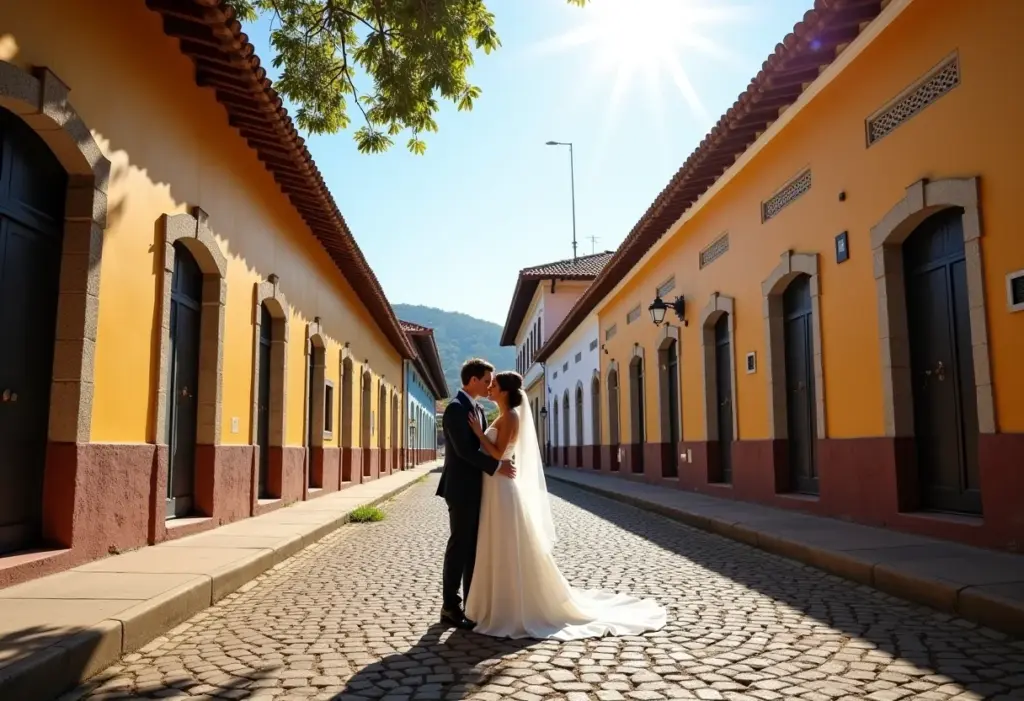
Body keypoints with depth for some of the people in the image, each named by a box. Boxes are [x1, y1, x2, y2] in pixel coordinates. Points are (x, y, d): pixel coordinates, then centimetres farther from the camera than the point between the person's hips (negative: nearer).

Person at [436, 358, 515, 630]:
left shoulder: (477, 409, 14)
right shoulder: (456, 407, -15)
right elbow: (464, 449, -23)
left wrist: (500, 462, 1)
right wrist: (496, 466, -21)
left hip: (476, 488, 9)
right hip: (462, 489, -9)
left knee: (475, 546, 12)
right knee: (459, 546, -2)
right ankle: (450, 607, 8)